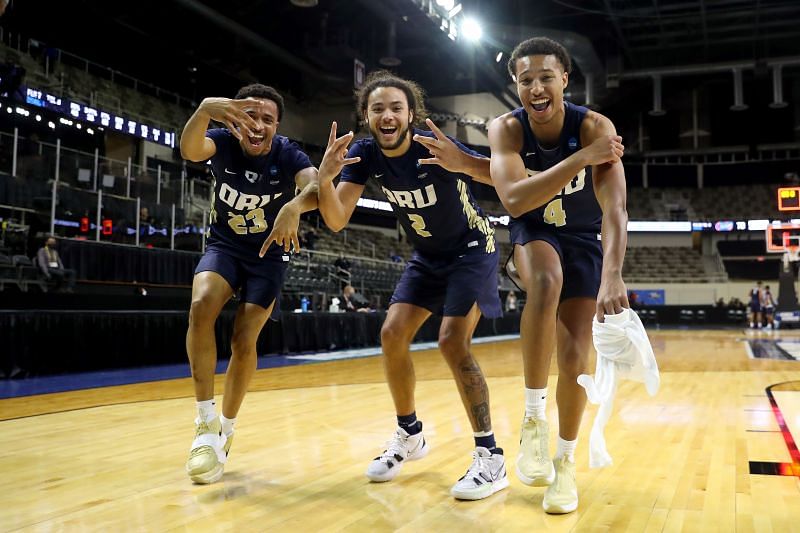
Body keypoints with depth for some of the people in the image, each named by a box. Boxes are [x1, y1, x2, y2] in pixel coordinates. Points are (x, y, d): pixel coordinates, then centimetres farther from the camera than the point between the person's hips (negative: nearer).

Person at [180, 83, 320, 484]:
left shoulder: (288, 154, -21)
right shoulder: (224, 141, -18)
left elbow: (316, 187, -41)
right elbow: (190, 150, -41)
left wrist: (295, 206, -65)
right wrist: (204, 110, -63)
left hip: (268, 254, 0)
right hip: (223, 245, 1)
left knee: (244, 341, -7)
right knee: (201, 307, -28)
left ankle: (226, 430, 15)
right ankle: (206, 422, -20)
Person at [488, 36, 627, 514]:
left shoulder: (595, 127, -23)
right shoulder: (506, 129, -20)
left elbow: (614, 208, -34)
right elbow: (514, 200, -35)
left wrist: (612, 276, -49)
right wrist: (581, 159, -41)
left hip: (583, 239, 1)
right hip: (532, 232, 0)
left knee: (575, 357, -5)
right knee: (547, 281, -37)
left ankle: (565, 461, 17)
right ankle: (534, 417, -23)